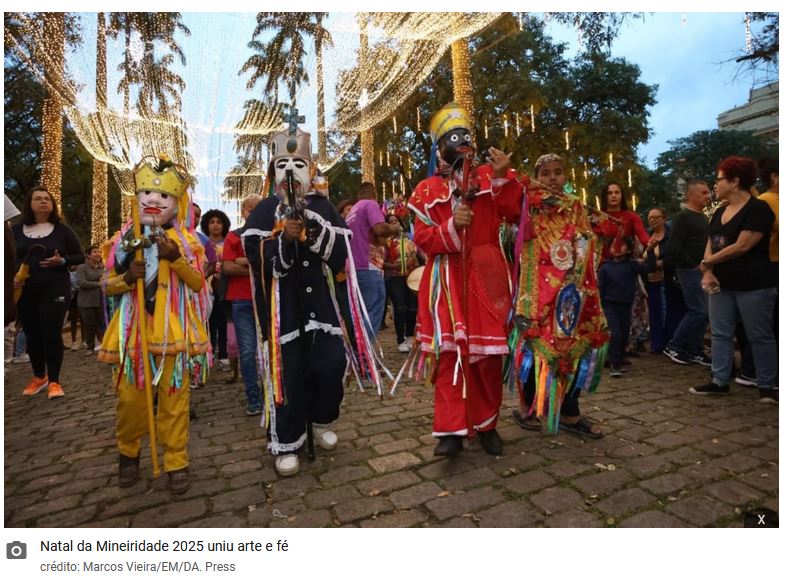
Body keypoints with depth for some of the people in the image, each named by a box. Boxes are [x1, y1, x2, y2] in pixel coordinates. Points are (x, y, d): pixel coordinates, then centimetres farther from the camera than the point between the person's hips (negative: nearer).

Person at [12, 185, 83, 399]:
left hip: (55, 289, -3)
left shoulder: (62, 230, 1)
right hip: (25, 290, 3)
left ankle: (54, 381, 4)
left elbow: (79, 257, 3)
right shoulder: (16, 230, 6)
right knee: (32, 335, 10)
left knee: (51, 334, -6)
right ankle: (38, 377, 27)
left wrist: (62, 261, -16)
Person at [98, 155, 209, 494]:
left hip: (173, 331, -2)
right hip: (134, 331, 2)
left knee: (174, 398, 3)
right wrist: (127, 277, -12)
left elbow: (198, 284, -5)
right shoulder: (125, 238, 6)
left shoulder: (184, 240, 1)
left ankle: (176, 462, 17)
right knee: (130, 397, 9)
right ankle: (128, 452, 35)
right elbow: (107, 286, 9)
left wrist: (175, 258, -19)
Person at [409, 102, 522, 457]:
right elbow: (422, 240, -1)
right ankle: (451, 431, 1)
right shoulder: (427, 190, 8)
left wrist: (504, 177, -12)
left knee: (489, 352, 6)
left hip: (486, 276, 1)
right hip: (447, 278, -1)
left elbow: (517, 214, -2)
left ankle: (486, 425, 21)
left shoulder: (490, 177, 11)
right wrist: (452, 226, -17)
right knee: (449, 351, -5)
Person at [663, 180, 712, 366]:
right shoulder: (683, 217, -10)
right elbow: (675, 247, -18)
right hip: (690, 270, -9)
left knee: (703, 312, 8)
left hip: (703, 270, 9)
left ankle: (694, 351, 16)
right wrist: (692, 265, -15)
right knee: (698, 311, -10)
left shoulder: (703, 217, 18)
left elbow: (706, 243, 22)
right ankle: (673, 346, 1)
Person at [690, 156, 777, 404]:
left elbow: (742, 246, -19)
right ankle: (720, 381, 17)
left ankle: (766, 386, 14)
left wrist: (708, 262, -8)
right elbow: (710, 244, 8)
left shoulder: (758, 209, -11)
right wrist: (708, 272, -9)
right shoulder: (719, 212, 13)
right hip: (722, 284, 8)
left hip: (753, 286, -7)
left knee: (760, 337, 3)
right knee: (720, 333, 9)